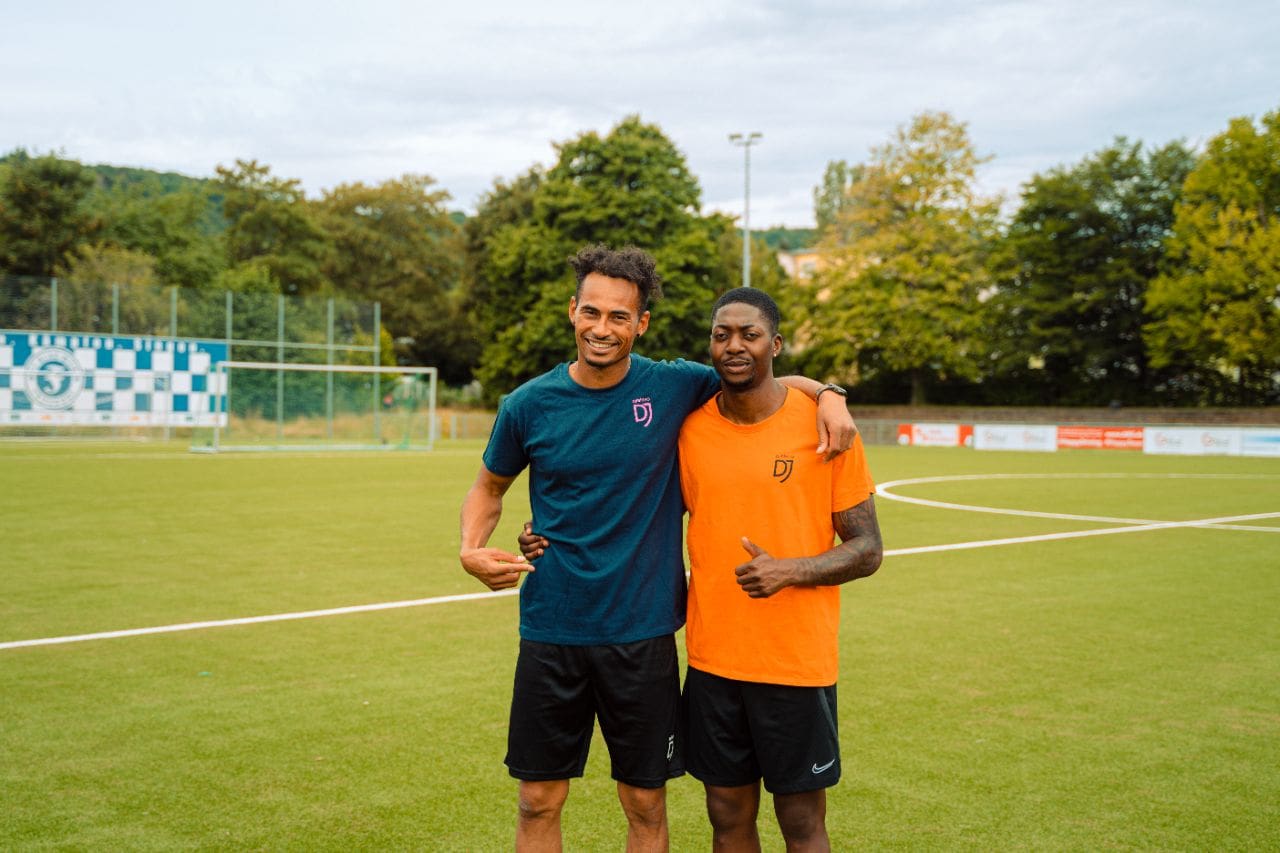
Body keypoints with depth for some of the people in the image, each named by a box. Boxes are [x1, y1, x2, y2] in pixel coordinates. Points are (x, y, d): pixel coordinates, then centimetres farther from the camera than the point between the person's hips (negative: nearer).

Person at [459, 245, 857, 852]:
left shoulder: (674, 386, -5)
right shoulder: (529, 404, -3)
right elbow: (489, 487, 13)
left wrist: (828, 394, -9)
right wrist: (472, 550, -6)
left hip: (643, 635, 0)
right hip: (551, 632, 1)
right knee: (539, 802, 9)